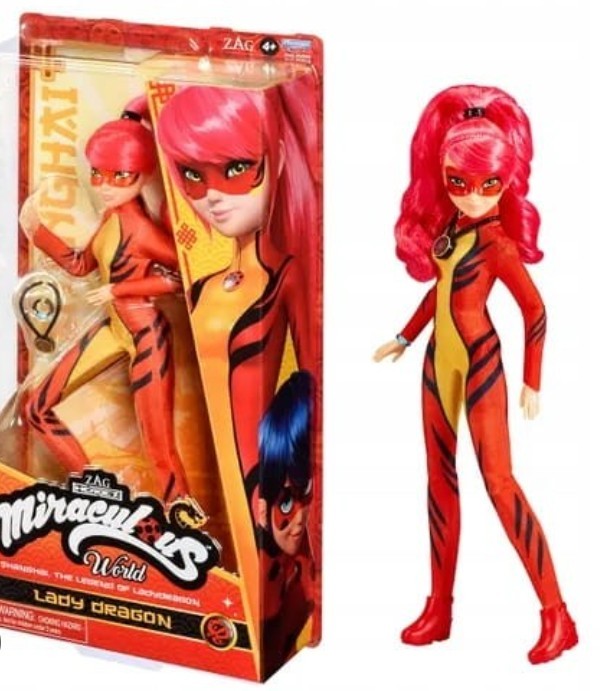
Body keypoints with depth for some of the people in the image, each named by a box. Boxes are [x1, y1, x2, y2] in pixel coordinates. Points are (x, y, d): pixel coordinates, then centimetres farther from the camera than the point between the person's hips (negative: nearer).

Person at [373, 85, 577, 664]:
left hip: (478, 361, -8)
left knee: (498, 480, -8)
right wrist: (404, 337, 25)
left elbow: (534, 310, -16)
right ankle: (439, 607, 18)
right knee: (439, 478, 10)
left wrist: (531, 382, -12)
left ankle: (556, 614, -3)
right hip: (438, 358, 8)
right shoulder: (446, 225, 2)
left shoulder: (495, 239, -18)